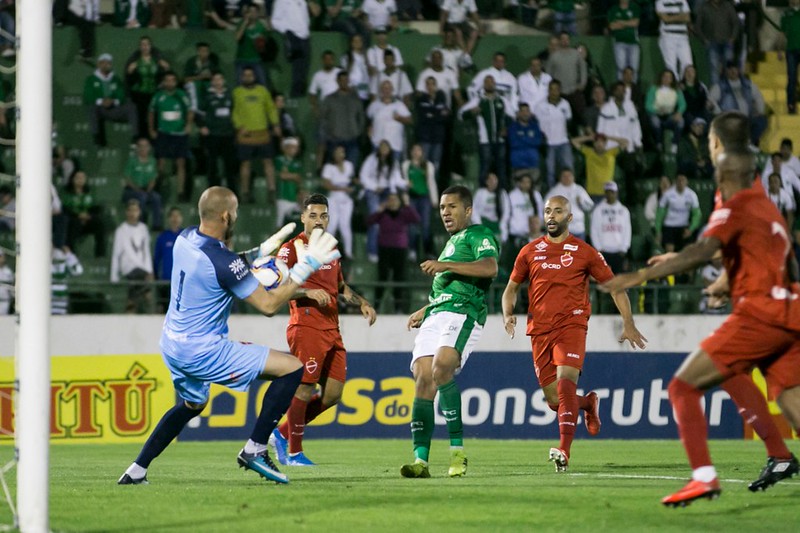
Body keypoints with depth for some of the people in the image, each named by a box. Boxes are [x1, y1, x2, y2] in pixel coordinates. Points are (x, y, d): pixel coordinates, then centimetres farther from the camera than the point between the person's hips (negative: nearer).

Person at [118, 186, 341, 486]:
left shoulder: (186, 239, 1)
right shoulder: (222, 262, -24)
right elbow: (268, 305, -17)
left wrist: (262, 251, 18)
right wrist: (305, 267, -13)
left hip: (172, 345, 9)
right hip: (202, 352, -9)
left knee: (191, 405, 34)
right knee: (292, 368, -7)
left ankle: (136, 471, 30)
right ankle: (254, 450, -3)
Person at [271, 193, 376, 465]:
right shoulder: (292, 248, -4)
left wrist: (362, 302, 18)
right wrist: (308, 292, -25)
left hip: (332, 330, 8)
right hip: (306, 328, -8)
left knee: (333, 393, 6)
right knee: (304, 389, -8)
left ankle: (282, 434, 19)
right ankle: (294, 452, 5)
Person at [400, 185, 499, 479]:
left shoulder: (479, 235, 4)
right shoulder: (451, 243, 32)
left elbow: (490, 268, -16)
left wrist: (445, 266, -20)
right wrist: (423, 312, 33)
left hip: (462, 314, -9)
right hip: (435, 317, 9)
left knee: (441, 367, -31)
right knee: (422, 379, -9)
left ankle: (457, 449, -25)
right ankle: (421, 460, -15)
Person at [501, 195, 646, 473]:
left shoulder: (584, 252, 3)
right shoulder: (530, 252, 11)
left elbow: (613, 285, 9)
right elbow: (512, 287, 19)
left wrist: (628, 324, 2)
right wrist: (508, 314, -2)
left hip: (572, 326, -4)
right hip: (539, 330, 4)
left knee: (566, 381, -26)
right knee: (554, 400, 5)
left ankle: (564, 451, -33)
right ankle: (588, 403, 40)